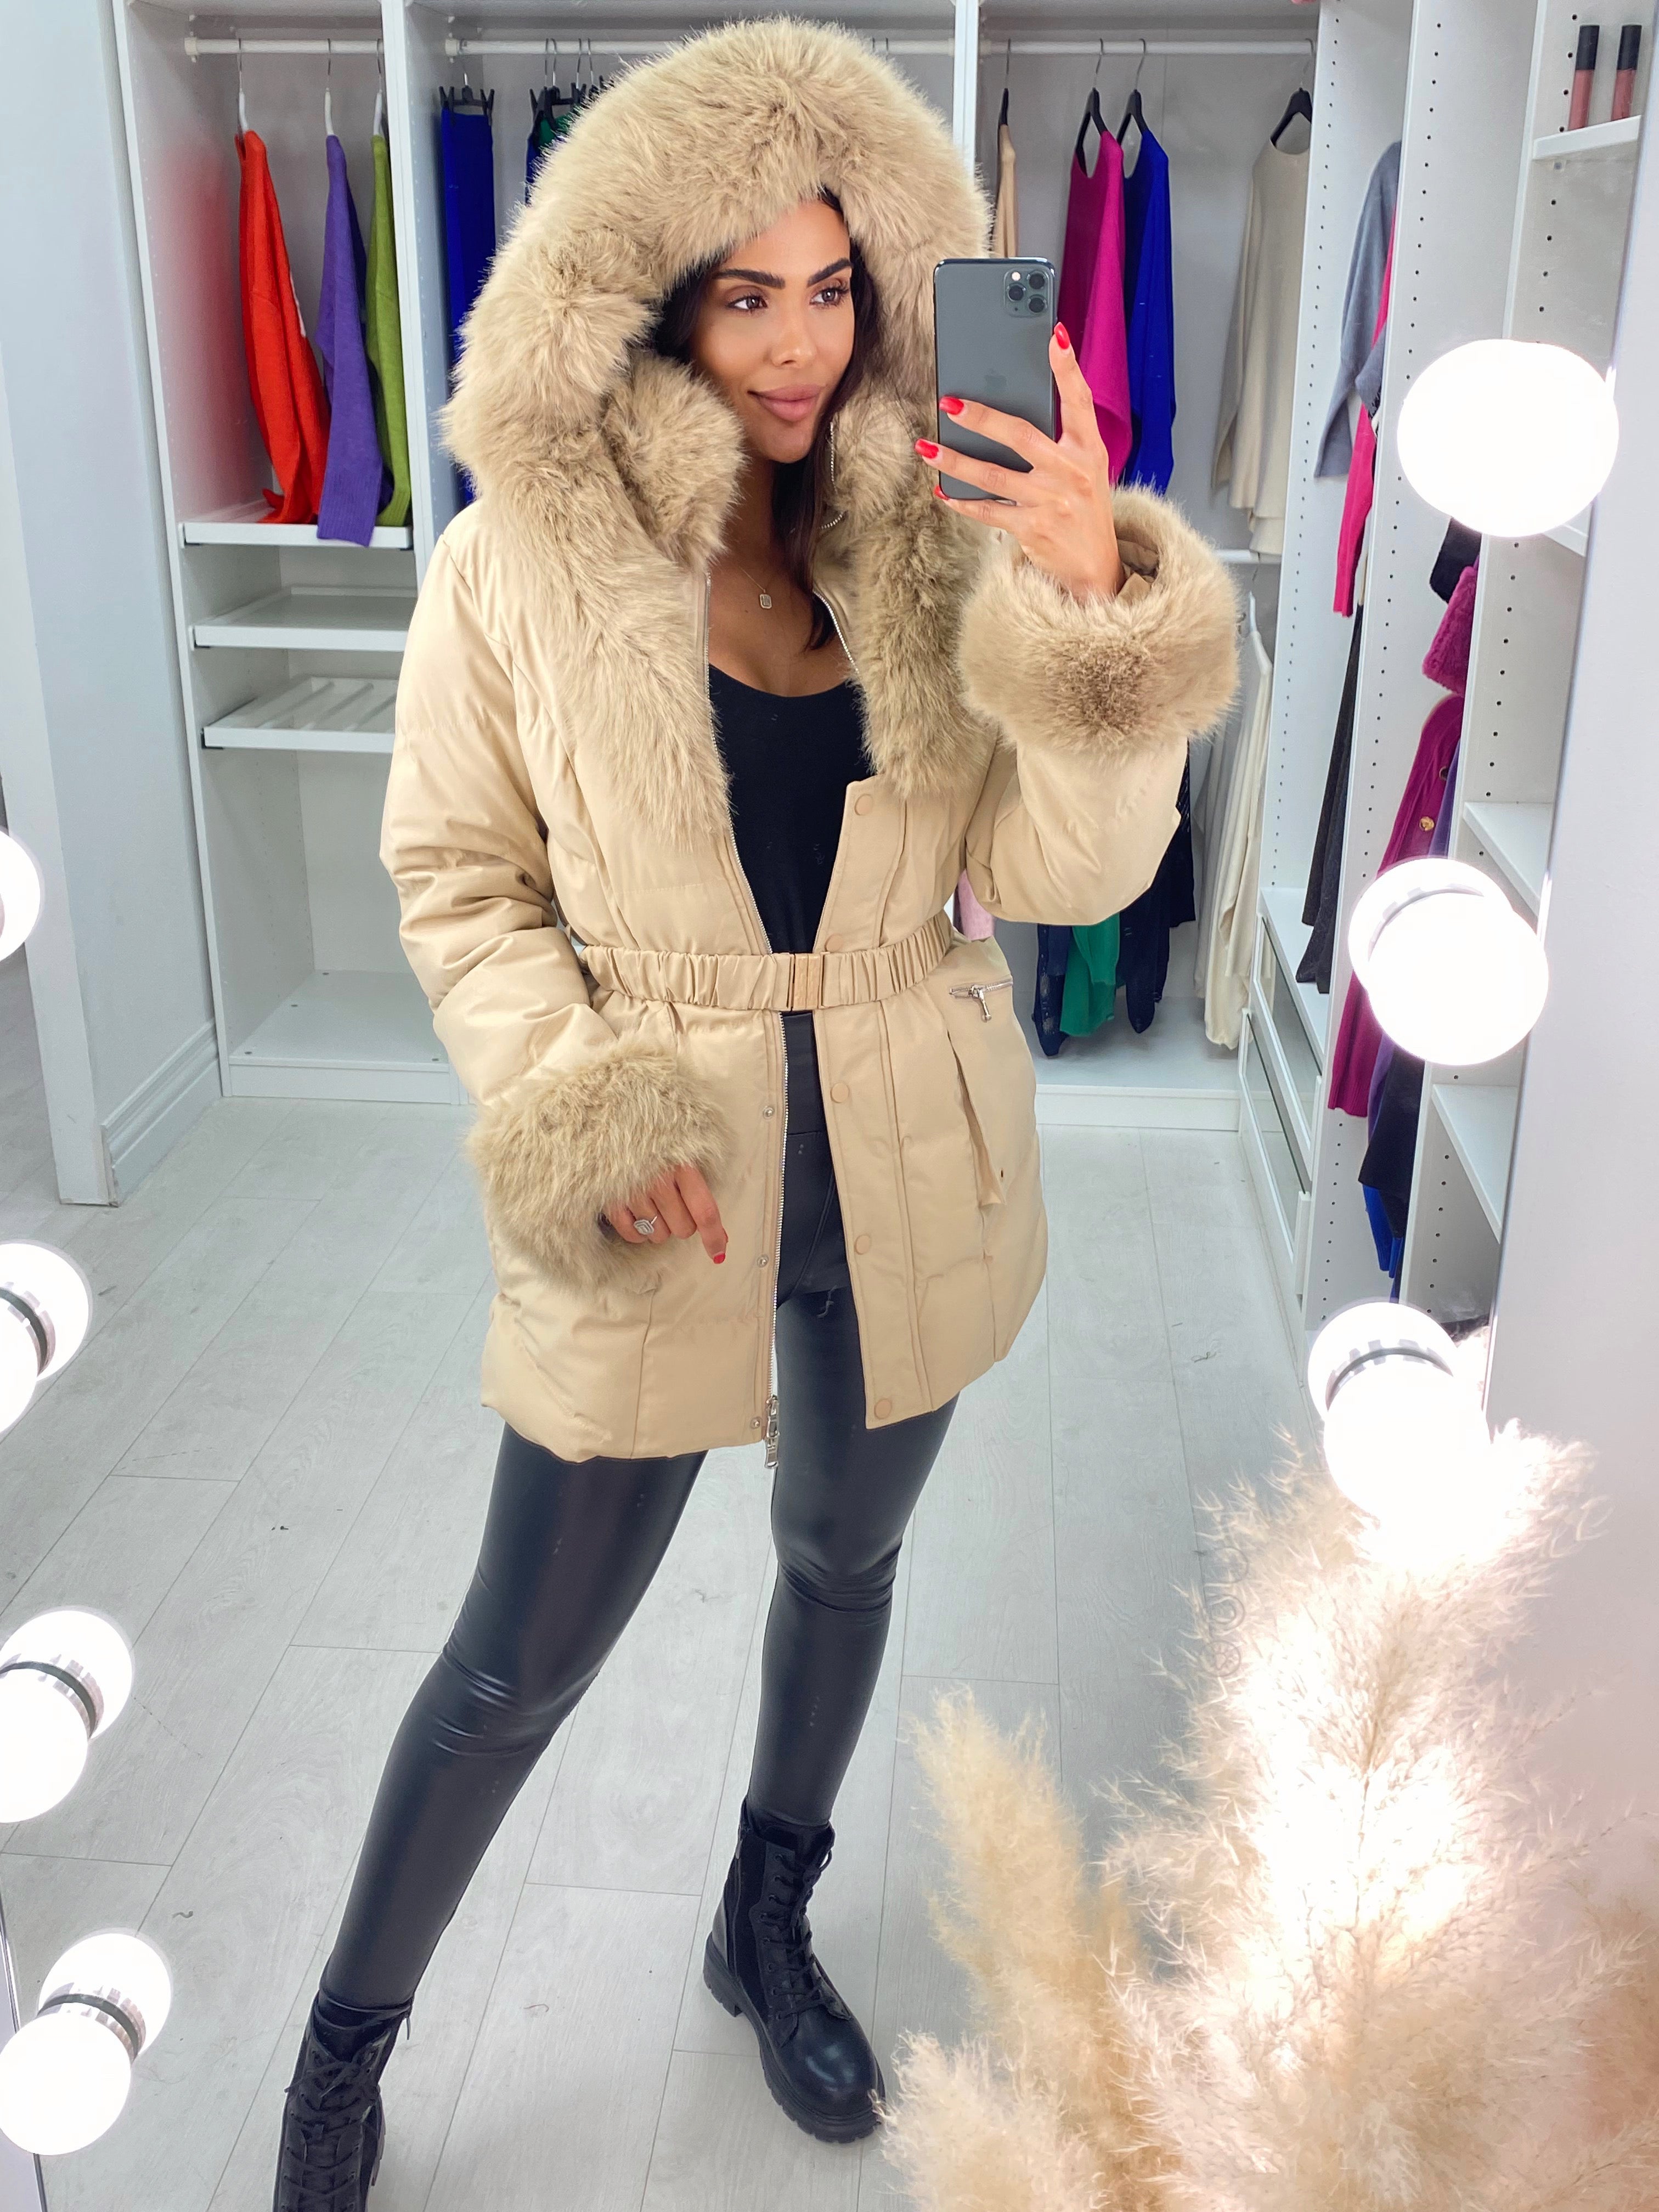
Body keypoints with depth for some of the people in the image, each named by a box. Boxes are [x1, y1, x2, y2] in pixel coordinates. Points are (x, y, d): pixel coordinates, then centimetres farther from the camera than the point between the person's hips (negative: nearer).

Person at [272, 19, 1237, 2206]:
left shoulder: (935, 544, -5)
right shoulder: (518, 567, -11)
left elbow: (1070, 866, -12)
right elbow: (461, 883, -4)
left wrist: (1093, 603, -27)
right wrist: (577, 1111, -18)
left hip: (910, 1179, 3)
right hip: (649, 1195, -3)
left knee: (845, 1563, 22)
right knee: (521, 1659, 9)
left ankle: (768, 1930, 50)